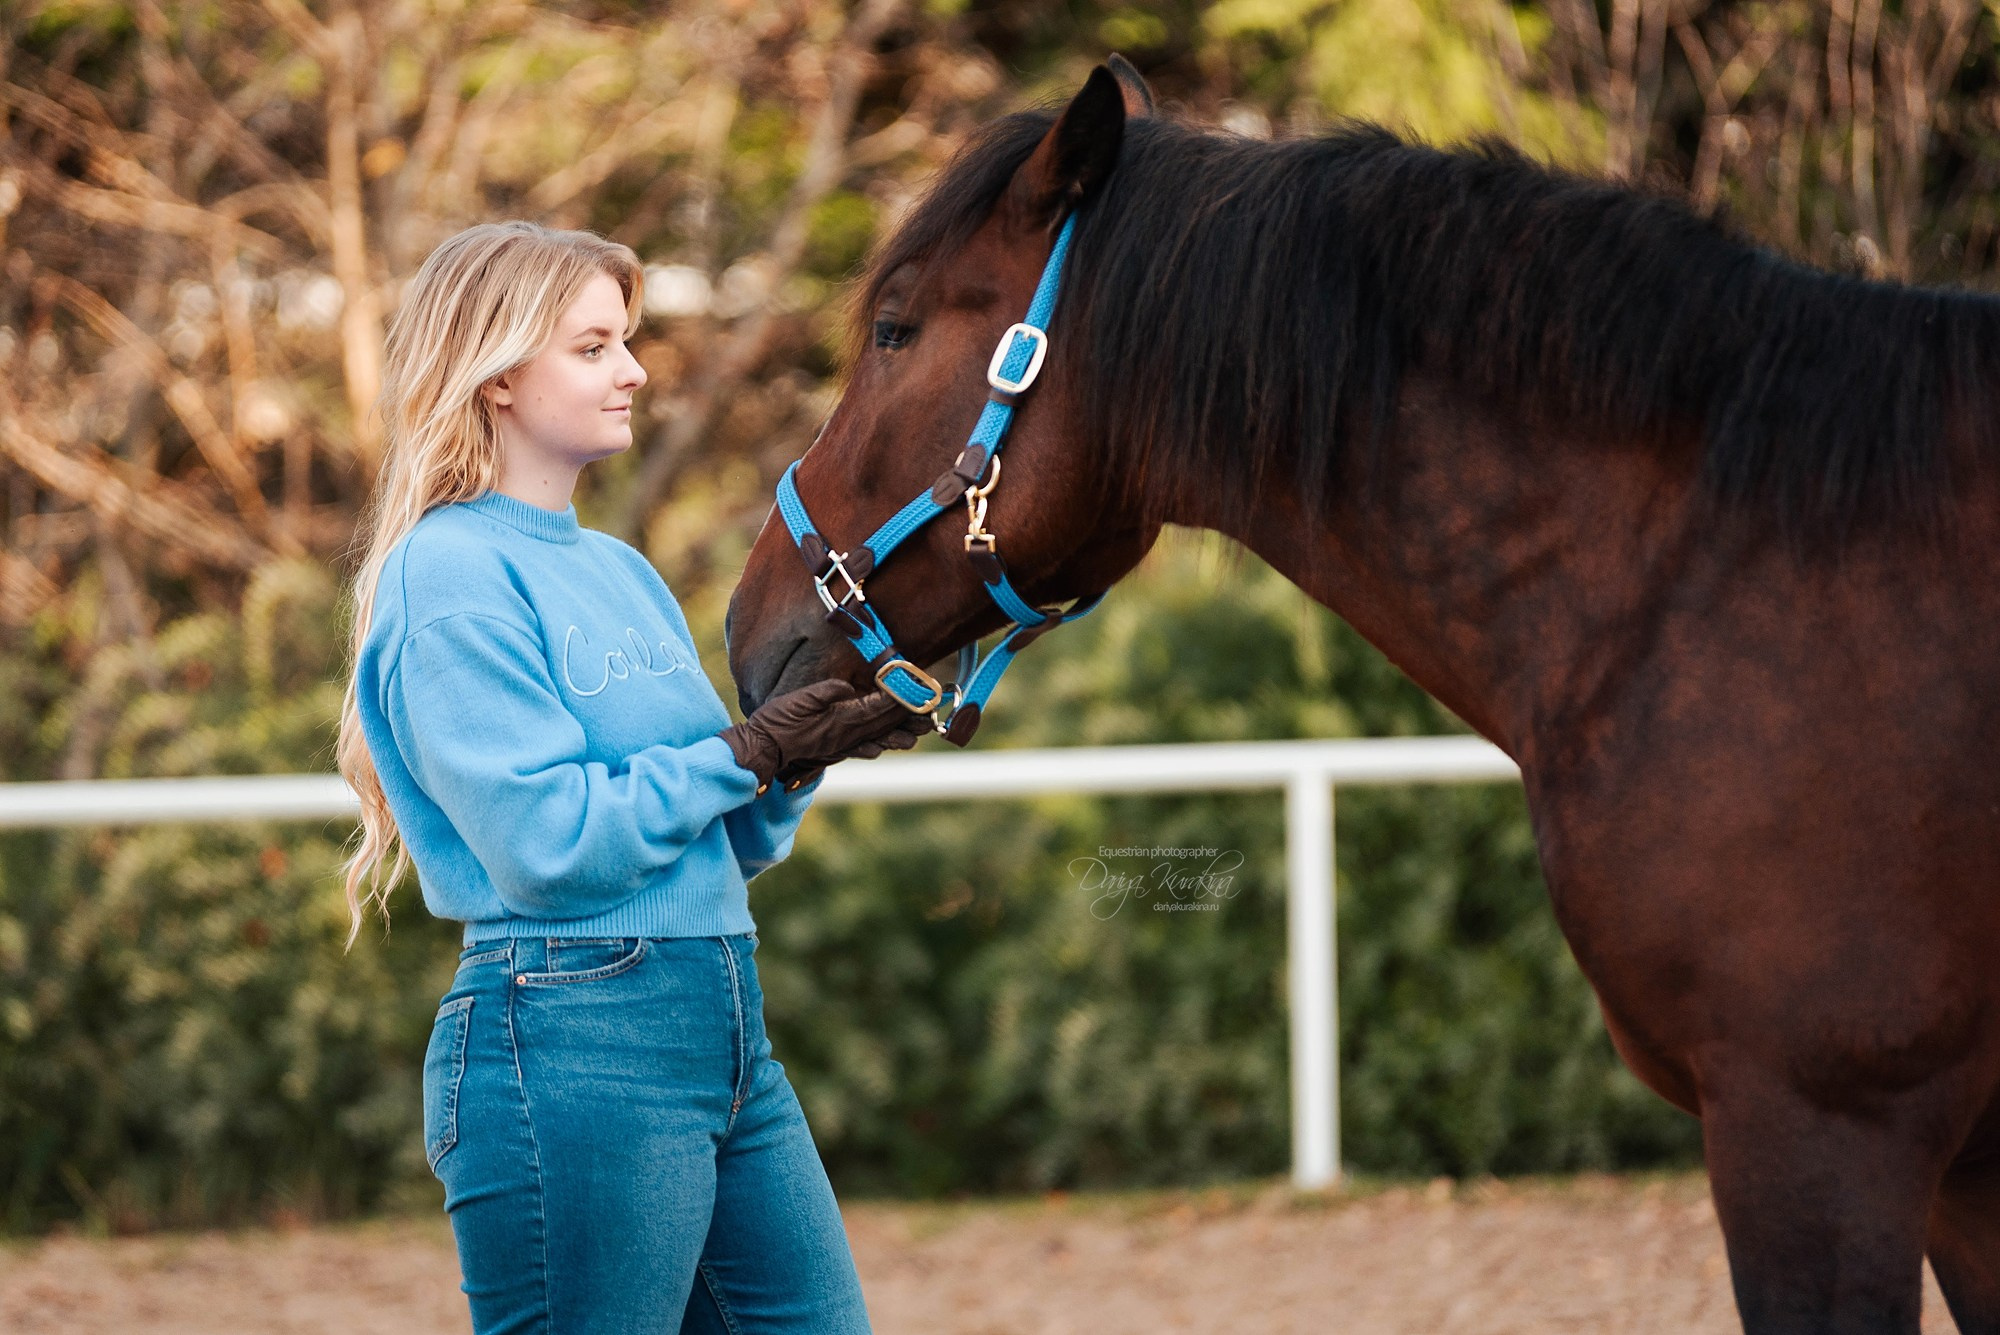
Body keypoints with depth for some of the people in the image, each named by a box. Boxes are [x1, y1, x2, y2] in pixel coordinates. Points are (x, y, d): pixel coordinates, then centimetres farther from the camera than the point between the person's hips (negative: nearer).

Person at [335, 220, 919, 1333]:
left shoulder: (620, 571, 17)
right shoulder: (453, 577, -9)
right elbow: (547, 844, -18)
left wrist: (804, 748, -1)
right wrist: (749, 753, -12)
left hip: (725, 1027, 9)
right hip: (570, 1050, -9)